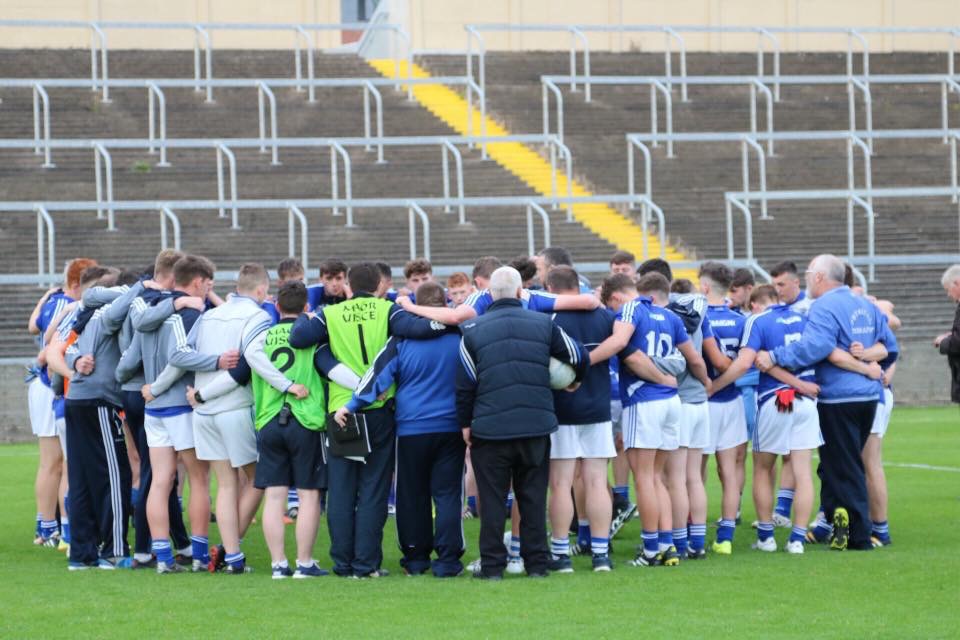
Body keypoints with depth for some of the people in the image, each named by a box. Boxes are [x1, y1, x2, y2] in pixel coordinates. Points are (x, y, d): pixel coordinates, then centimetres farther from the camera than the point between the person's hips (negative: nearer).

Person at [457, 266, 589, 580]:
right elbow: (579, 357, 8)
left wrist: (465, 423, 8)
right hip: (536, 425, 1)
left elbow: (465, 382, 0)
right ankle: (536, 563, 10)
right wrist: (574, 381, 29)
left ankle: (492, 565, 4)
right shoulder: (544, 324, 3)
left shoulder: (473, 330, -1)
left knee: (493, 498, 4)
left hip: (490, 427, -1)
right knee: (533, 497, 9)